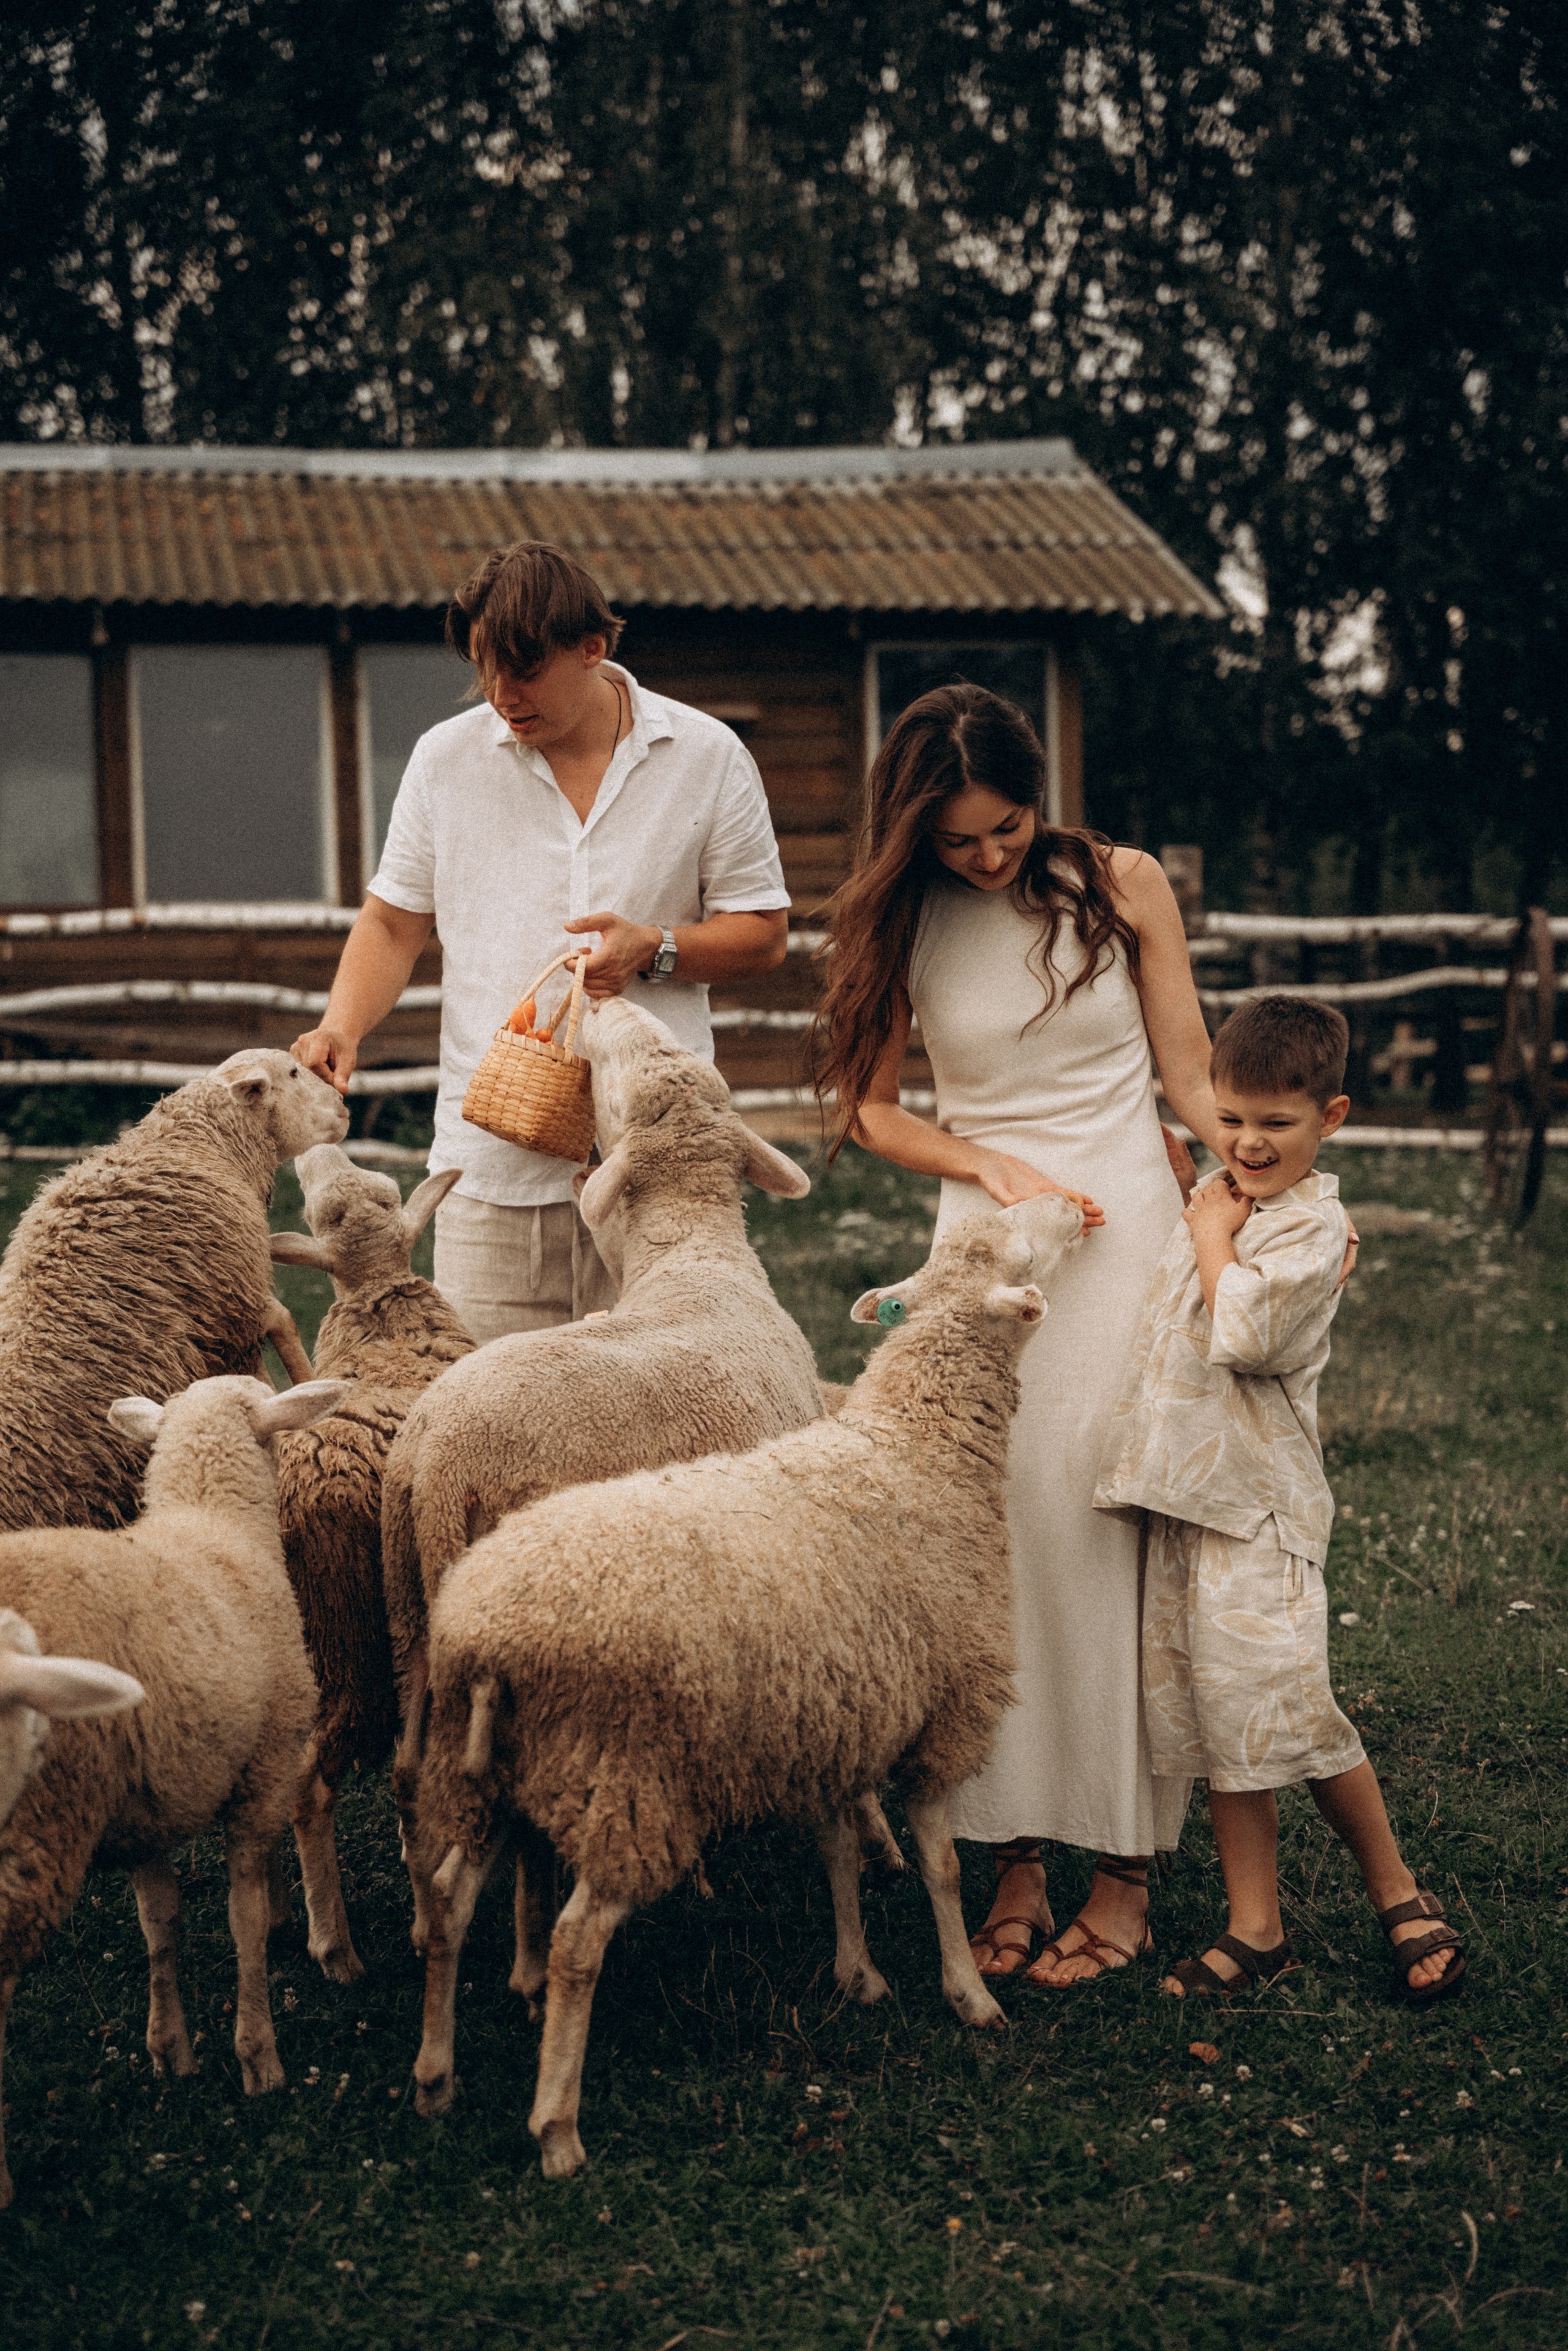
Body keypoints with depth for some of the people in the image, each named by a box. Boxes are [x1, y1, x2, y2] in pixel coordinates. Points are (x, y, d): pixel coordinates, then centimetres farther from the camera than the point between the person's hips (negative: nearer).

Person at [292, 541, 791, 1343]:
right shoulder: (446, 758, 7)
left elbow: (763, 932, 7)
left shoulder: (708, 757, 4)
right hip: (493, 1164, 1)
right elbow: (392, 924, 12)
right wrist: (342, 1027, -7)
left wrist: (657, 949, -11)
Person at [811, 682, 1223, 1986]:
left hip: (1133, 1230, -1)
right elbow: (870, 1106, 9)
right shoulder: (906, 922, 3)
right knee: (995, 1543, -2)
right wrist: (993, 1165, -7)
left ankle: (1128, 1869, 3)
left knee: (1120, 1542, -5)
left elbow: (1193, 1071, 4)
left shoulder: (1123, 886, 1)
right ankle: (1016, 1856, 7)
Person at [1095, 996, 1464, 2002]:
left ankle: (1397, 1888, 10)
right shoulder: (1220, 1197, 15)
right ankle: (1256, 1928, 14)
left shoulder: (1313, 1223, -10)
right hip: (1183, 1499, 8)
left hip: (1258, 1502, -8)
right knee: (1215, 1724, 7)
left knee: (1282, 1710, -10)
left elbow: (1244, 1334, -22)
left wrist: (1212, 1238, -10)